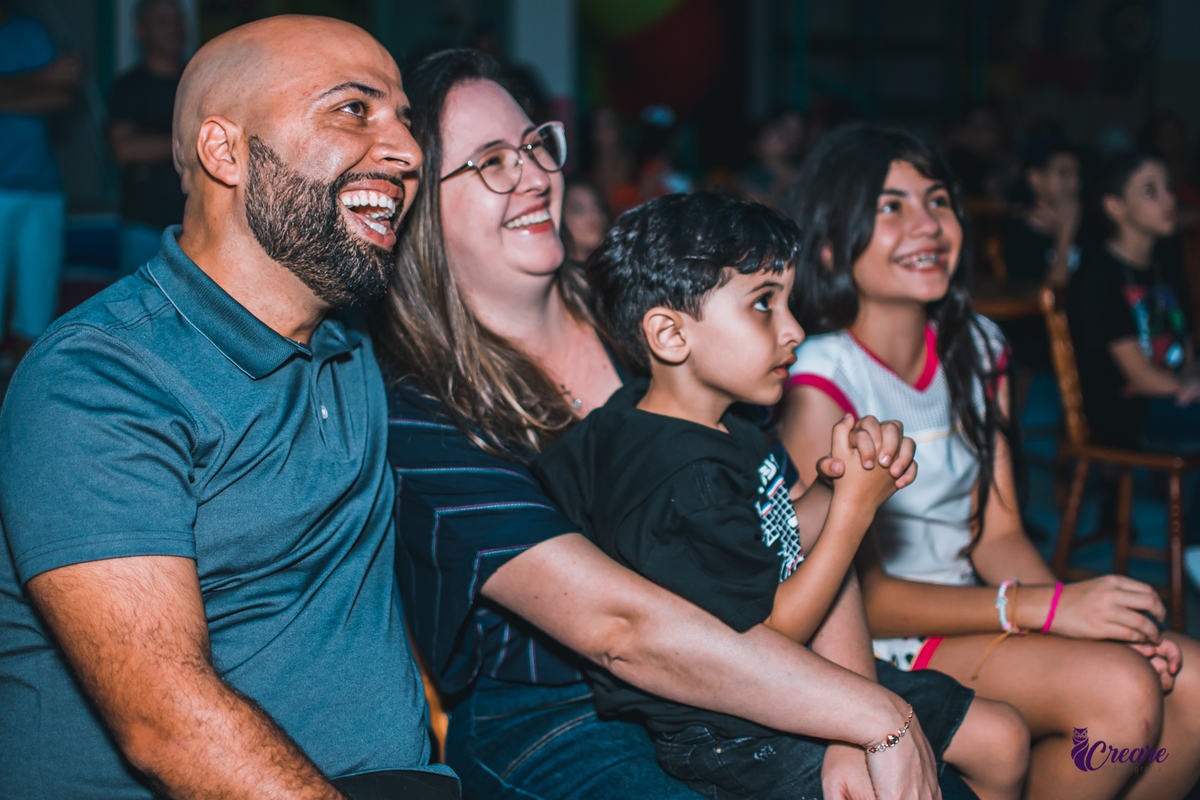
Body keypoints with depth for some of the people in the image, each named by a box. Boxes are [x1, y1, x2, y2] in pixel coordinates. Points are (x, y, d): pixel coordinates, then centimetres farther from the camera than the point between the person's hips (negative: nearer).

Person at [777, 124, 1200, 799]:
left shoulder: (978, 348, 6)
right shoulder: (820, 383, -17)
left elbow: (996, 532, 6)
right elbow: (860, 597, -18)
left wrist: (1088, 612, -13)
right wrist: (1044, 607, -25)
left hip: (967, 612, 7)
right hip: (876, 649, -7)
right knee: (1118, 691, -24)